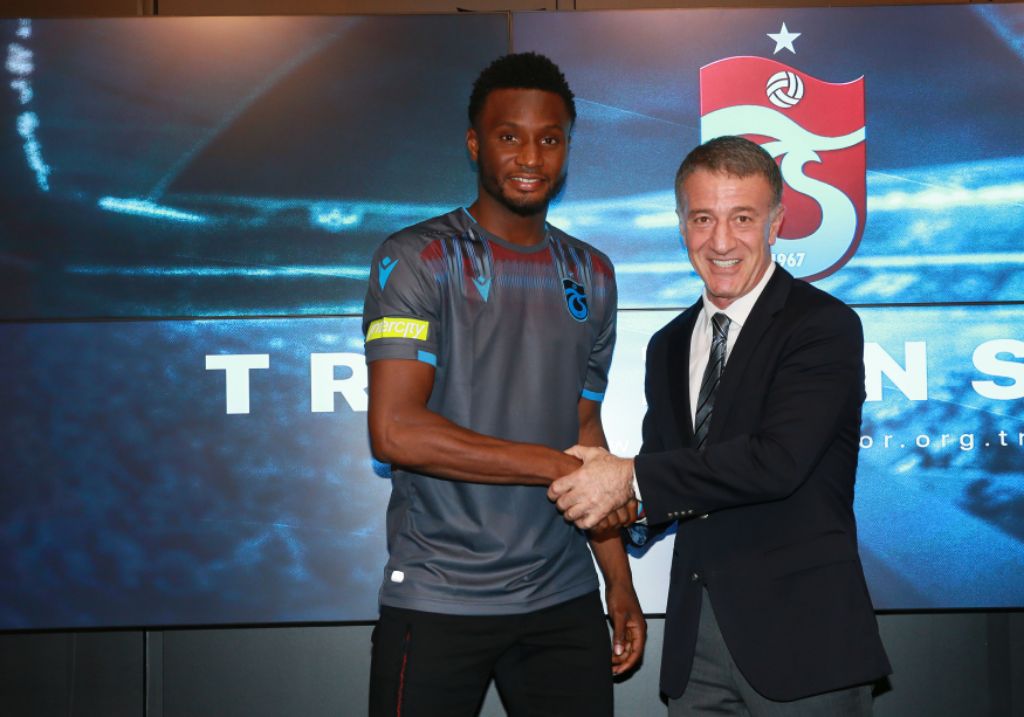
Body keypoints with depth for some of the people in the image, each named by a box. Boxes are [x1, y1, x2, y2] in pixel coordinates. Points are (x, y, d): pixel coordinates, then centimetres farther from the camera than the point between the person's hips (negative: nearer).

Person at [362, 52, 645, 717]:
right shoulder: (416, 259, -5)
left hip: (564, 600, 4)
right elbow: (395, 431, -16)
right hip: (437, 603, -4)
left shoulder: (591, 274, 11)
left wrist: (619, 580, 9)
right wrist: (555, 466, -15)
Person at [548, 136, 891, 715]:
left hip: (800, 638, -5)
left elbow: (778, 459, -21)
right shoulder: (669, 346, 13)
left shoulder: (824, 325, -9)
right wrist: (630, 513, -7)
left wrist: (633, 478, -17)